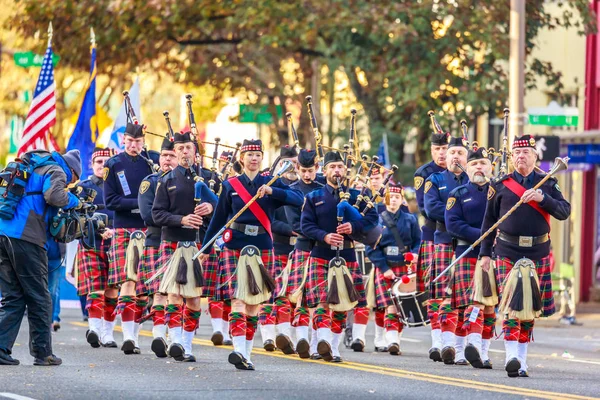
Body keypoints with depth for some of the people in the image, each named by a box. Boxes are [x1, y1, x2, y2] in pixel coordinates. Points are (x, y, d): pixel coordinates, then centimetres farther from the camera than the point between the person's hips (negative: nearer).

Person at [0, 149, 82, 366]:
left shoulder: (31, 167, 28)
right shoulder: (56, 172, 2)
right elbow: (54, 195, -17)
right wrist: (74, 201, 1)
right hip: (26, 238, -7)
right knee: (39, 299, 3)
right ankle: (42, 352, 6)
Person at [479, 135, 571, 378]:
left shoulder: (548, 184, 8)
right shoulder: (500, 186, 6)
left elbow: (564, 212, -1)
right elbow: (489, 221, 10)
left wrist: (542, 198, -16)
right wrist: (485, 253, 6)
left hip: (538, 254, 2)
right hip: (508, 253, -2)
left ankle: (522, 358, 13)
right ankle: (511, 357, -19)